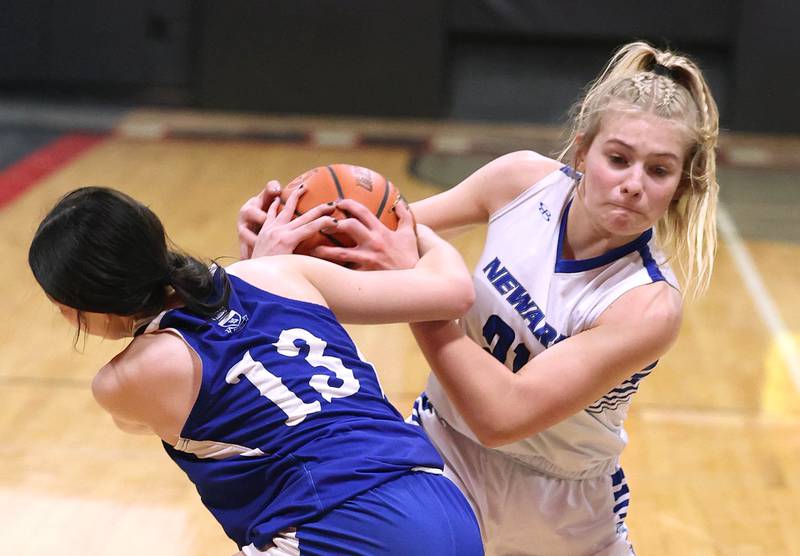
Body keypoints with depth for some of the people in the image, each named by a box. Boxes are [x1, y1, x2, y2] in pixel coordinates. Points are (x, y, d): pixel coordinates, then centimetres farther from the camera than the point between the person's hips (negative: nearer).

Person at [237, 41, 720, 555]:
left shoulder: (650, 306, -29)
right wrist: (284, 230, -20)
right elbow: (398, 231, -2)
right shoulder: (522, 180, -17)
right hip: (439, 451, 3)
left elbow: (501, 416, -35)